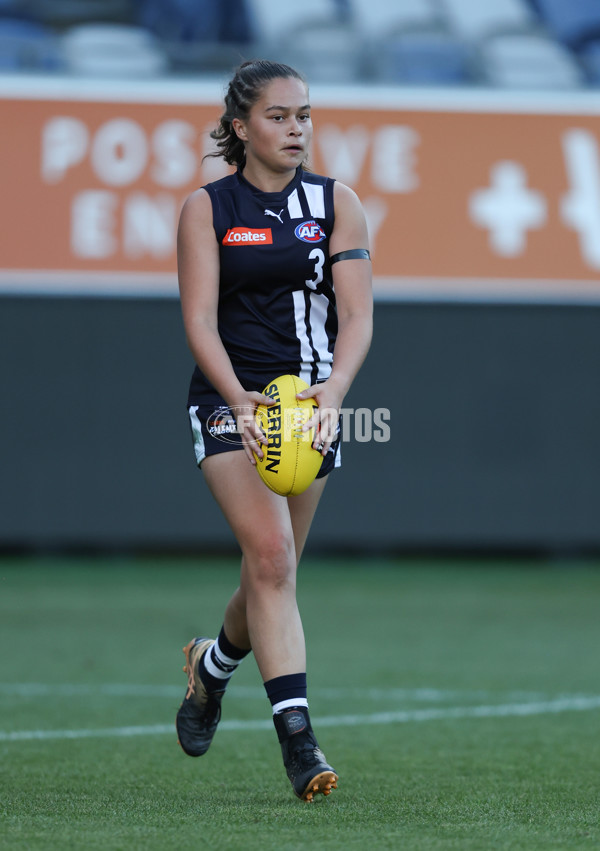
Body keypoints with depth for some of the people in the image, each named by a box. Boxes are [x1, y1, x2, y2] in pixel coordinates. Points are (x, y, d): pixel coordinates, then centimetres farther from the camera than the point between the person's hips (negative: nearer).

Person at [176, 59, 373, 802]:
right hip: (229, 401, -3)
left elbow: (356, 315, -6)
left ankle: (213, 663, 43)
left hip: (311, 404, 3)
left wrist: (333, 391, -25)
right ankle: (296, 734, -21)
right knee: (271, 556, -21)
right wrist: (242, 400, -27)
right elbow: (199, 321, -10)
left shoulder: (337, 204, 2)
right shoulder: (207, 208, -3)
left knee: (273, 572, 10)